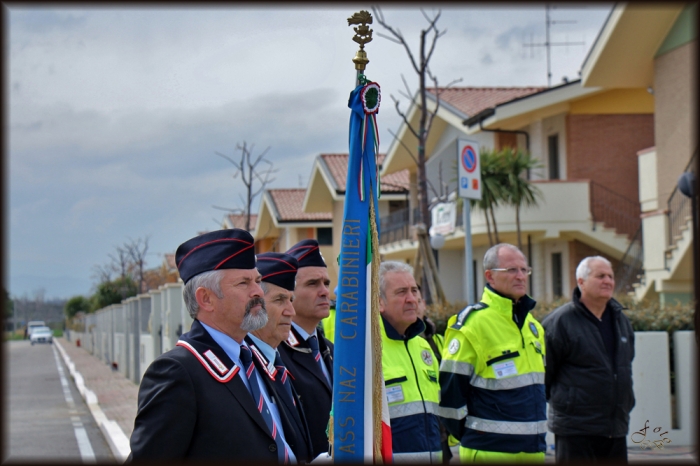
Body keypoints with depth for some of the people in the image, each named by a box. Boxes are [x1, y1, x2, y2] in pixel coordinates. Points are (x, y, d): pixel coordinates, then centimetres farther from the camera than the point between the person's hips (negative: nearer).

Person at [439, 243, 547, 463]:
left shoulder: (533, 324, 15)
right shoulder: (472, 323, -12)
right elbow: (450, 388, -12)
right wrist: (467, 434, -4)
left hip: (533, 451, 8)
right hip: (489, 452, -8)